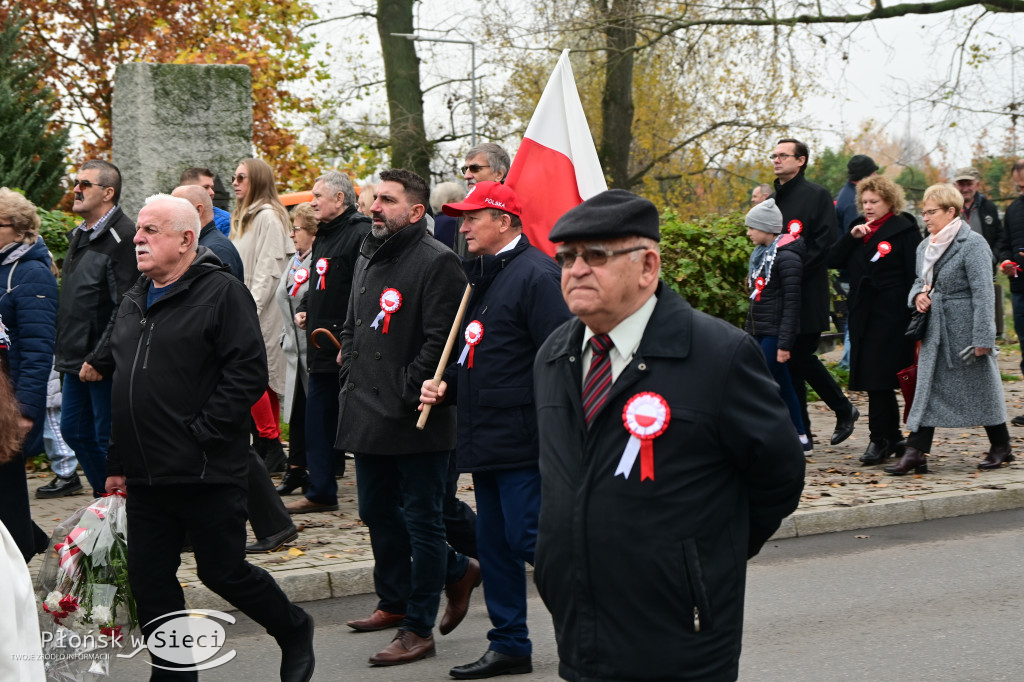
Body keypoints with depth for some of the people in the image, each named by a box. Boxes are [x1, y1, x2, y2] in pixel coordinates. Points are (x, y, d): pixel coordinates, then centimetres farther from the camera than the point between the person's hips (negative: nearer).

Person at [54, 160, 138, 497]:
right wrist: (63, 351, 15)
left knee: (108, 439, -2)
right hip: (76, 362, 10)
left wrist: (99, 359, -21)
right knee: (74, 431, 16)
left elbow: (125, 309, -22)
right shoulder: (79, 235, 14)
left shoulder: (123, 237, -16)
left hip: (104, 365, -10)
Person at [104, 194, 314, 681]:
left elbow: (248, 372, -17)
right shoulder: (134, 301, 15)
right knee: (150, 583, 7)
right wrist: (117, 463, 18)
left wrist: (202, 434, -18)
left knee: (224, 572, 3)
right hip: (145, 477, 7)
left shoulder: (221, 293, -10)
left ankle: (294, 631, 28)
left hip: (208, 475, -7)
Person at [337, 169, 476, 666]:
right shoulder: (367, 258, 15)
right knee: (378, 513, 17)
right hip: (367, 415, 9)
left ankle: (418, 629, 7)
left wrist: (407, 392, -17)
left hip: (415, 420, -9)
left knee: (421, 520, 1)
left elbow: (441, 340, -19)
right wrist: (350, 377, 13)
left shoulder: (437, 262, -13)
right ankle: (396, 602, 36)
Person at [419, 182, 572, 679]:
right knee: (493, 544, 13)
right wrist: (447, 385, 8)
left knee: (527, 538, -8)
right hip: (486, 440, 10)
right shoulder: (482, 275, 16)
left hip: (522, 441, -10)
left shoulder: (536, 275, -14)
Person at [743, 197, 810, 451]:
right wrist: (749, 332, 19)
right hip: (758, 332, 9)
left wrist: (785, 343, -19)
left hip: (775, 333, -9)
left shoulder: (787, 258, -13)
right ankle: (801, 438, 17)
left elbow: (791, 304, -16)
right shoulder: (760, 254, 14)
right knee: (782, 385, 11)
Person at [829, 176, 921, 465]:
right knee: (872, 378, 7)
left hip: (892, 314, -7)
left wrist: (914, 316, -14)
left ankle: (880, 439, -2)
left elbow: (914, 275, -8)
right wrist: (852, 236, -6)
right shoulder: (859, 227, 17)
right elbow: (833, 260, 9)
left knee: (879, 377, -9)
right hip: (863, 311, 7)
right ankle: (893, 438, 17)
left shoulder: (904, 229, -4)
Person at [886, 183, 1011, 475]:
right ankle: (916, 453, -1)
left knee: (980, 387, 5)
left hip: (965, 329, -7)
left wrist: (982, 337, -20)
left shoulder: (972, 243, -12)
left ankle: (1001, 446, 22)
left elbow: (983, 293, -16)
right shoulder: (925, 246, 11)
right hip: (934, 330, 7)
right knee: (927, 388, 1)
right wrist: (918, 295, -1)